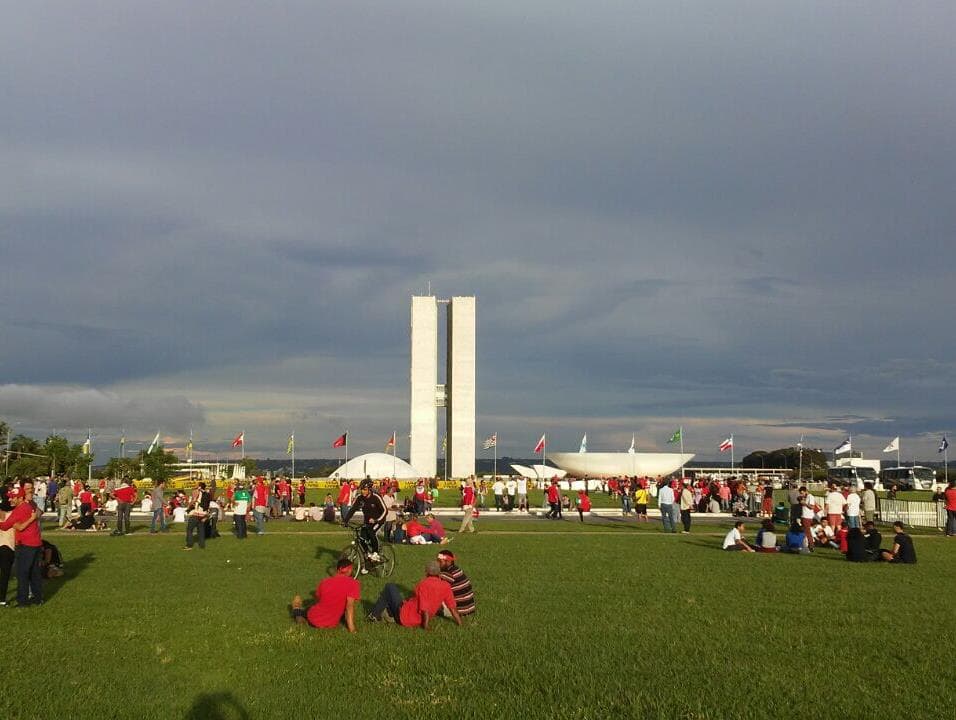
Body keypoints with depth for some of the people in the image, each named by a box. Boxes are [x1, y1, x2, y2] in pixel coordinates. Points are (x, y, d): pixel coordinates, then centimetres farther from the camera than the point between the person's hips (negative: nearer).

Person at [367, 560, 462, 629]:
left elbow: (425, 610, -28)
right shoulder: (446, 586, -9)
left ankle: (375, 615, 13)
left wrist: (425, 626, -19)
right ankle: (389, 614, 25)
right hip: (418, 621, 7)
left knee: (390, 587, 8)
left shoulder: (424, 584, -24)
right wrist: (459, 623, 2)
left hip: (404, 617, -7)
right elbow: (453, 607, -7)